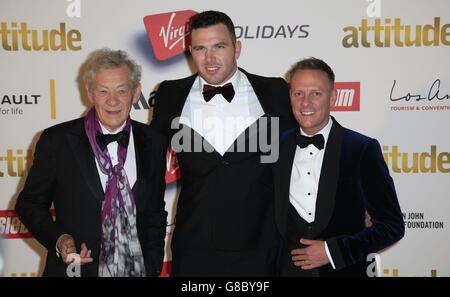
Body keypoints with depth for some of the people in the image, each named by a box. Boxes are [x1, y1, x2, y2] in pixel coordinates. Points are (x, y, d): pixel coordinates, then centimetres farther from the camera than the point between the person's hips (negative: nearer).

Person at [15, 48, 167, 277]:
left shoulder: (153, 143, -4)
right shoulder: (56, 140, -10)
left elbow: (155, 214, 4)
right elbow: (29, 204, -1)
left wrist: (152, 269, -1)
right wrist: (58, 239, -16)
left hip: (137, 269, 2)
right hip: (75, 269, -1)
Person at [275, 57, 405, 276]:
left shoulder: (363, 149, -11)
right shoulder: (278, 147, -2)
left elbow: (392, 225, -10)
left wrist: (333, 251, -15)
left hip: (344, 269, -2)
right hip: (291, 268, 3)